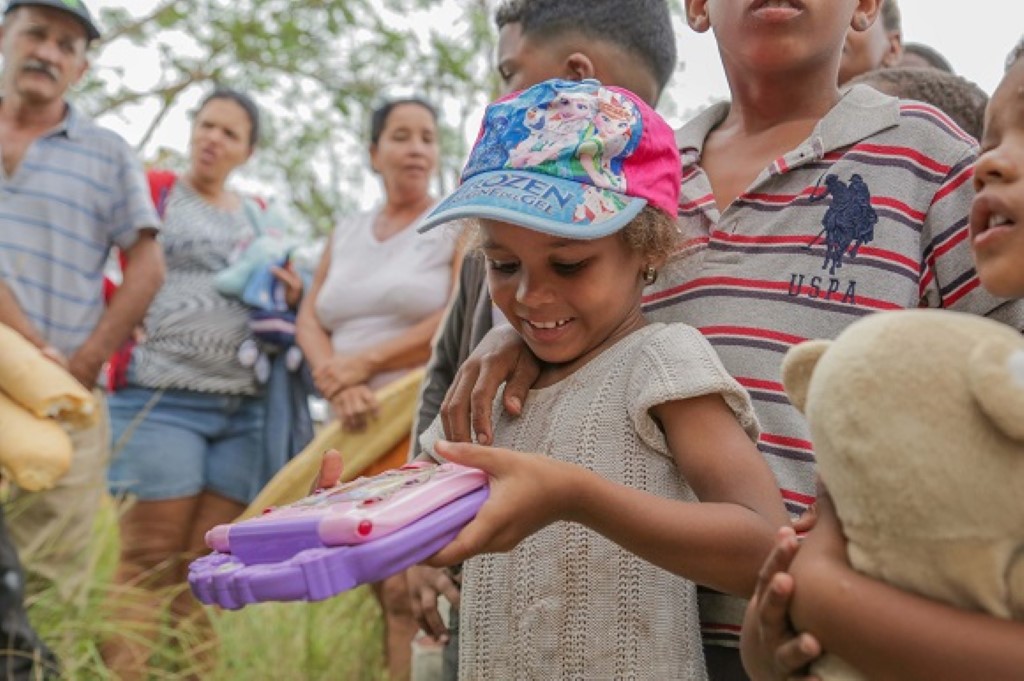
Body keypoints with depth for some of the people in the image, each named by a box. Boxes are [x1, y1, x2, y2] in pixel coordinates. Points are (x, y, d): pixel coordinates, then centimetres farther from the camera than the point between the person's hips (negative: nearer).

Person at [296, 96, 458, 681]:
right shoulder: (346, 235, 19)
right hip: (356, 427, 5)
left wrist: (364, 361, -9)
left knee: (408, 588, -15)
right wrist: (337, 383, -10)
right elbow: (308, 320, 10)